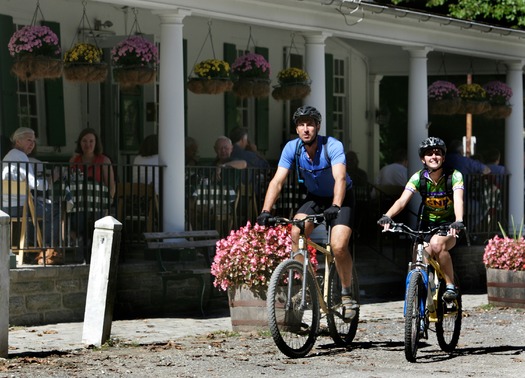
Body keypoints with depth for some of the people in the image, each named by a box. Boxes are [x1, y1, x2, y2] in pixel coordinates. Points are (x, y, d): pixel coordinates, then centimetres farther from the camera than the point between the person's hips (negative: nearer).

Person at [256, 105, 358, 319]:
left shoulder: (332, 146, -27)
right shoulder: (292, 148, -16)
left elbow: (340, 179, -39)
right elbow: (277, 181, -21)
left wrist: (335, 207, -56)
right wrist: (265, 211, -34)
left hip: (341, 198, -4)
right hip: (314, 197, 4)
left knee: (339, 246, -22)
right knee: (296, 233, -23)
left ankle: (347, 295, -1)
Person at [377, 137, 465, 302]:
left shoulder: (454, 176, -15)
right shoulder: (418, 177, -9)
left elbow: (458, 200, -31)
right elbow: (402, 200, -21)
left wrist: (458, 222, -51)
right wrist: (387, 216, -41)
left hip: (448, 226, -4)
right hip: (427, 225, 4)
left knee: (437, 244, -34)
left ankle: (451, 286, -23)